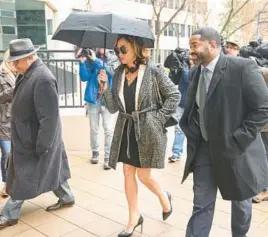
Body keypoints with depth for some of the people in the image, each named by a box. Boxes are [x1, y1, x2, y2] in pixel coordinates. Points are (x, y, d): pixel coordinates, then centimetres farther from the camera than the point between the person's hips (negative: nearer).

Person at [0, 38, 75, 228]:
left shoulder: (42, 78, -26)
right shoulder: (27, 74, 4)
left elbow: (49, 117, -26)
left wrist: (42, 146, -22)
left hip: (33, 140, -9)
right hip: (26, 137, 9)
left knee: (23, 178, 5)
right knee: (52, 168, 19)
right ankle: (66, 198, 35)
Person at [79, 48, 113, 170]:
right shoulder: (90, 62, 6)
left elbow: (111, 72, -20)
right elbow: (84, 77, -7)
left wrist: (95, 60, -24)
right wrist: (82, 62, -19)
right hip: (93, 100, 2)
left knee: (108, 130, -5)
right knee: (93, 129, 11)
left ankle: (108, 157, 1)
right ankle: (95, 153, 26)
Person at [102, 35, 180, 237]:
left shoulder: (152, 70, -10)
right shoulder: (119, 74, 4)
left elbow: (174, 95, -4)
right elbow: (113, 108, 2)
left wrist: (158, 118, -10)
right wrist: (105, 87, -12)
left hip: (147, 130, -5)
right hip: (126, 130, 5)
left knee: (144, 175, 2)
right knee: (128, 173, 9)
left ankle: (164, 197, 34)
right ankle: (134, 217, 24)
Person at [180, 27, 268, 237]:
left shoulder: (242, 68, -16)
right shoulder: (197, 72, 4)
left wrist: (235, 141, -19)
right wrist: (192, 134, 2)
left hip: (234, 150, -4)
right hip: (204, 149, 5)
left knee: (240, 201, 18)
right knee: (202, 204, 10)